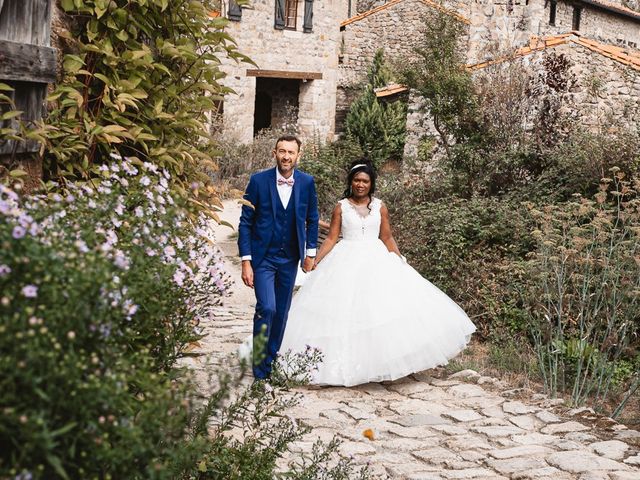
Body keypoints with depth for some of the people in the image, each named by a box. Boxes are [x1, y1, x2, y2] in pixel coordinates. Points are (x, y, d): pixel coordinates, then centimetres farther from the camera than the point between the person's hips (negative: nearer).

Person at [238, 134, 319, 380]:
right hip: (263, 257, -3)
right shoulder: (258, 181, -10)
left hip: (290, 259, 3)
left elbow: (312, 219, 11)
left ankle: (271, 362, 28)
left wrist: (310, 252, 9)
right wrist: (246, 261, -11)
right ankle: (259, 370, -4)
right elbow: (245, 222, -7)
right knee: (267, 308, -17)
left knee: (281, 312, 11)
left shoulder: (307, 182, -3)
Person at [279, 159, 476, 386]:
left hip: (376, 260, 2)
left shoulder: (379, 207, 6)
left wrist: (401, 261, 2)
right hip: (347, 262, -2)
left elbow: (387, 238, 9)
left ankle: (377, 359, 3)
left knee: (385, 306, -6)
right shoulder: (341, 207, 1)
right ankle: (344, 363, 4)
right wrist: (315, 261, -8)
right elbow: (331, 238, 1)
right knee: (344, 311, -5)